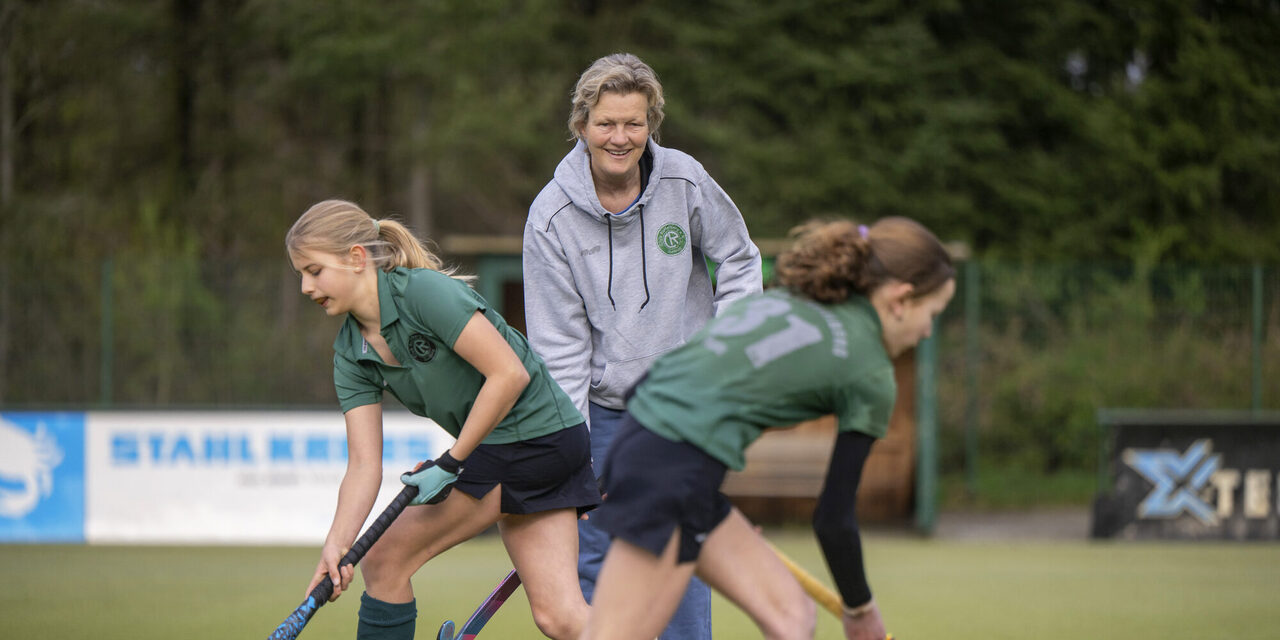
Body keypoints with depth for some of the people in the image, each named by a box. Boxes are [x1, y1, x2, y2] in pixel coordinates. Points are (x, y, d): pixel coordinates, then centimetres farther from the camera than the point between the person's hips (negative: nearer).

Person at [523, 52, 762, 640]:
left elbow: (738, 260, 8)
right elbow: (559, 344, -12)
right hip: (600, 408, -1)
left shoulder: (685, 183, -9)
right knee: (590, 554, -2)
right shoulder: (552, 216, -13)